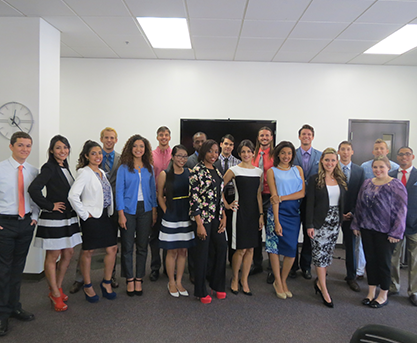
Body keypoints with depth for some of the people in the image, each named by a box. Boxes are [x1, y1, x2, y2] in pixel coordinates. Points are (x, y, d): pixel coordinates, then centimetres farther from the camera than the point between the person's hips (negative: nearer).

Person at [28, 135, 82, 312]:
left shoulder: (65, 167, 12)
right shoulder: (49, 168, -13)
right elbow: (33, 188, -26)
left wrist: (73, 210, 8)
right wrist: (49, 206, -17)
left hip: (68, 217, 8)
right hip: (54, 219, -8)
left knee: (68, 253, 14)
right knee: (53, 256, 4)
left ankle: (57, 288, 31)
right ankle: (56, 295, 17)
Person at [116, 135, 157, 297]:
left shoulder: (149, 168, 8)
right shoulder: (124, 168, -2)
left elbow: (152, 190, 10)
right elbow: (119, 191, -4)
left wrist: (154, 211, 4)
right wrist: (121, 214, -10)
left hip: (145, 209, 3)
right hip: (128, 209, -3)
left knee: (142, 246, 8)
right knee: (127, 247, 4)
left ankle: (139, 279, 20)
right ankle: (129, 280, 18)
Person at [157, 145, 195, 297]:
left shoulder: (190, 173, 5)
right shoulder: (164, 174, -4)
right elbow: (160, 196, 2)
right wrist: (167, 212, -4)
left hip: (187, 216, 3)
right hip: (171, 217, -3)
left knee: (183, 250, 10)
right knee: (172, 251, 5)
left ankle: (179, 282, 25)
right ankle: (171, 283, 22)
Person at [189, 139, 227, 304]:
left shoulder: (216, 171, 12)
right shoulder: (197, 171, -11)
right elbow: (194, 198, -15)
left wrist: (224, 216, 9)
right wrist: (199, 224, -17)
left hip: (216, 217, 7)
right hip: (203, 217, -7)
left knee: (222, 247, 8)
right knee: (202, 253, 4)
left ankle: (217, 285, 29)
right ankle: (201, 292, 22)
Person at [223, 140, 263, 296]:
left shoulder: (258, 171, 8)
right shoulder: (234, 170, -4)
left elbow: (258, 194, 10)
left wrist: (261, 214, 7)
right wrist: (227, 205, -1)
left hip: (254, 212, 4)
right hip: (240, 211, -4)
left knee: (250, 248, 8)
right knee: (241, 249, -3)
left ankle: (244, 280, 23)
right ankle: (234, 279, 20)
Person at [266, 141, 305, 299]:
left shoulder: (298, 170, 11)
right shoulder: (272, 171, 2)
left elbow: (302, 193, 0)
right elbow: (274, 197, -6)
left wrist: (282, 198, -13)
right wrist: (276, 221, -12)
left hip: (294, 213, 3)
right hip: (278, 212, -2)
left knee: (292, 249, 2)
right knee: (274, 246, -1)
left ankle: (283, 281, 21)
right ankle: (278, 281, 16)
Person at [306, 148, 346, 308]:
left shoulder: (341, 180, 8)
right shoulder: (315, 179, -5)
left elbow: (343, 202, 13)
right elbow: (310, 204, -7)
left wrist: (343, 218, 4)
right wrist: (309, 225, -11)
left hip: (335, 222, 5)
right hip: (320, 222, -4)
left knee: (328, 253, 10)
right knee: (319, 253, -2)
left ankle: (319, 281, 27)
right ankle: (324, 290, 8)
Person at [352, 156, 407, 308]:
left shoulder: (396, 185, -9)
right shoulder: (367, 183, 6)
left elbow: (401, 210, -11)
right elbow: (359, 206, 10)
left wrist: (395, 232, -13)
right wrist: (356, 225, 9)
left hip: (385, 232, -4)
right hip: (367, 229, 5)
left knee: (383, 262, 7)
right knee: (370, 260, 12)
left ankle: (383, 295, 24)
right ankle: (371, 292, 27)